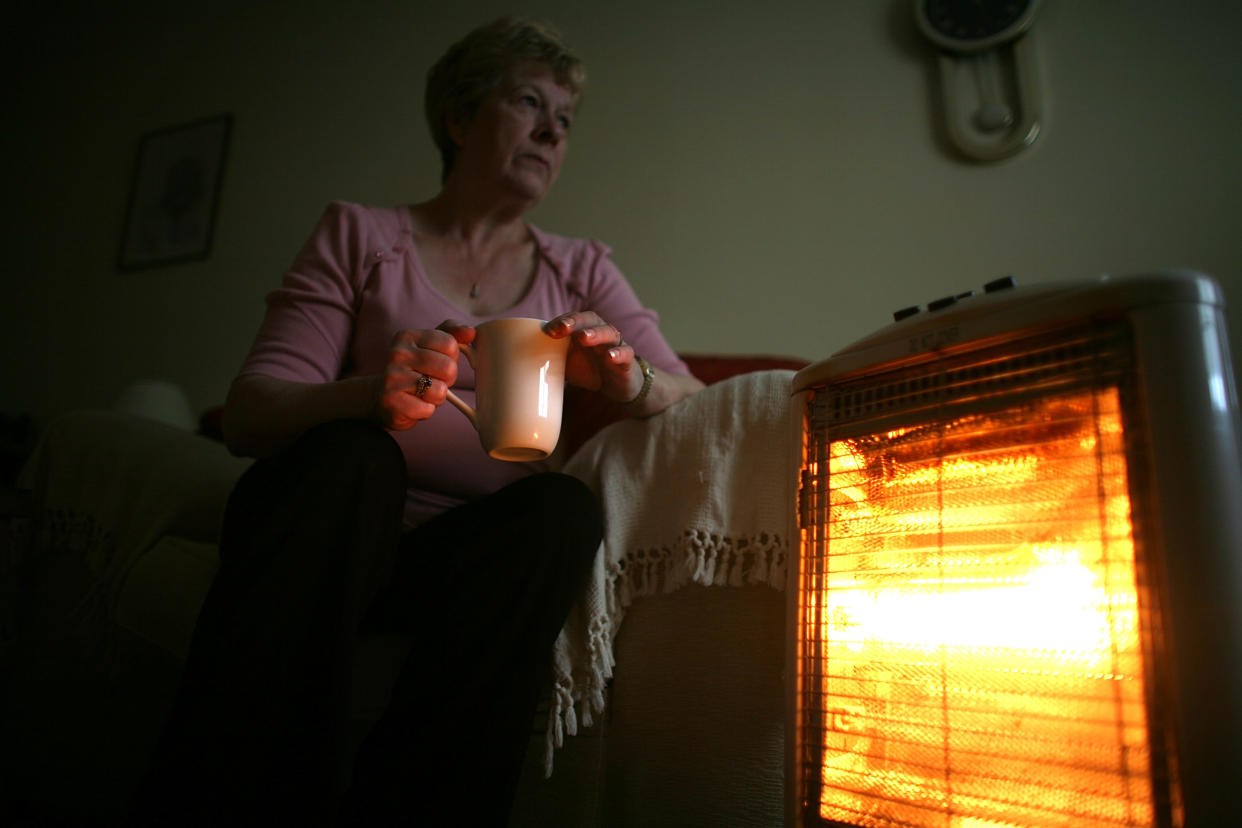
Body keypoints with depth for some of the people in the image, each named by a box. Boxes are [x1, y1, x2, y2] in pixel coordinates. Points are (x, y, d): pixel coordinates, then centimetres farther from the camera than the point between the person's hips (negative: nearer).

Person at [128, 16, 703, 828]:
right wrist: (369, 394, -25)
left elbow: (694, 402, 6)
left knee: (566, 506, -29)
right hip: (327, 528, -1)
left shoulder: (580, 267, 15)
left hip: (483, 553, 2)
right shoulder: (359, 235, 8)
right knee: (348, 454, -32)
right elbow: (249, 414, -3)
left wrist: (629, 379, -18)